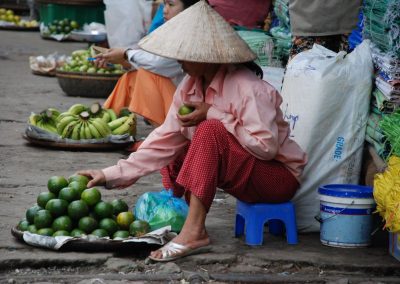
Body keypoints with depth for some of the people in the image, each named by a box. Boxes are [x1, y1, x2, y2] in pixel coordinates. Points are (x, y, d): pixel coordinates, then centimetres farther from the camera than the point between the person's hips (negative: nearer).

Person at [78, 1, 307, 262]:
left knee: (210, 131, -28)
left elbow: (265, 146, -30)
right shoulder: (191, 87, 1)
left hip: (280, 176, -8)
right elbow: (164, 140, -1)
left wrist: (214, 115, -24)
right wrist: (112, 175, -8)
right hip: (247, 173, 8)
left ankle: (194, 231, -31)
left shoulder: (247, 88, -23)